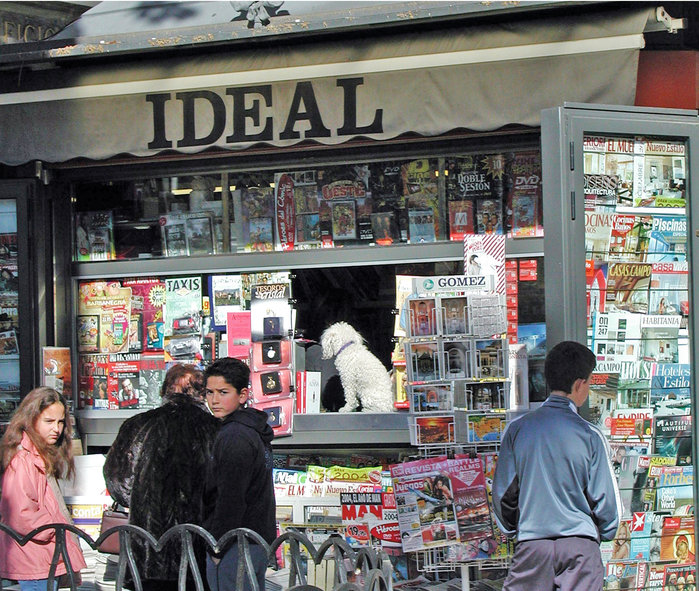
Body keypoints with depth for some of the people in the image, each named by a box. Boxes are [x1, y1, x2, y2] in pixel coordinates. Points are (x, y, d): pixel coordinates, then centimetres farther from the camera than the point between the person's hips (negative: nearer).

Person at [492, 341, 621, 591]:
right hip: (580, 546, -1)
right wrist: (605, 532, 20)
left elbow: (502, 493, 7)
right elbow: (606, 499, -1)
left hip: (531, 544, 2)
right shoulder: (590, 435, -4)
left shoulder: (517, 429, 2)